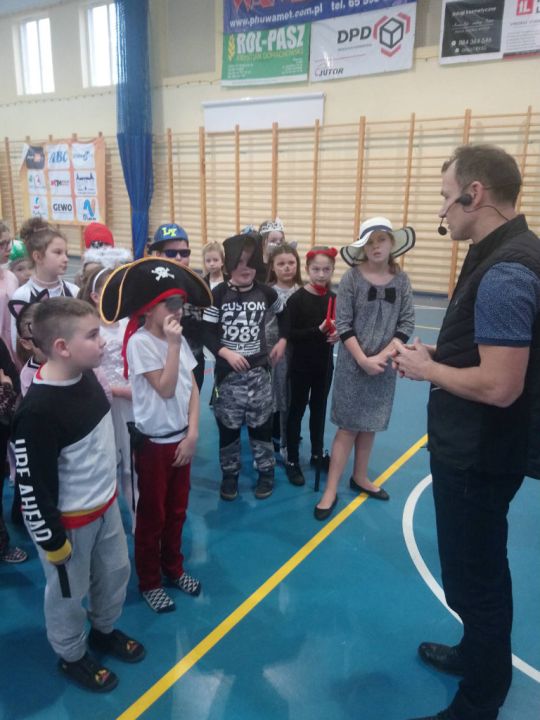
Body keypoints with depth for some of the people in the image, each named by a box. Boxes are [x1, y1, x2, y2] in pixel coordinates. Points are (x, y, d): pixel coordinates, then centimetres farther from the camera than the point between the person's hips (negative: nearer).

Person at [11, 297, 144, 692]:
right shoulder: (38, 411, -33)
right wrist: (52, 541, -15)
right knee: (69, 592, 17)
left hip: (106, 504, 8)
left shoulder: (86, 376, -7)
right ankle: (72, 655, 44)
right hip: (70, 521, -7)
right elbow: (33, 486, -25)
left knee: (116, 572, 25)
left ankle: (104, 629, 52)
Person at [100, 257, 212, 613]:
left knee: (177, 510, 19)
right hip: (153, 442, -6)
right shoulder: (139, 342, -17)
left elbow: (192, 387, 3)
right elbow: (166, 388, -22)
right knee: (152, 516, 10)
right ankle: (150, 582, 28)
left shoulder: (178, 339, 3)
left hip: (182, 438, 6)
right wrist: (173, 345, -23)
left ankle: (173, 568, 39)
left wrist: (192, 433, -4)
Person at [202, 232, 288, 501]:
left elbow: (282, 314, 21)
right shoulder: (218, 294, -7)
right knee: (228, 427, 8)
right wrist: (226, 353, -21)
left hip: (258, 370, 1)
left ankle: (266, 473, 25)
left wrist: (282, 340, 12)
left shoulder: (266, 293, 0)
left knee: (261, 424, 8)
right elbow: (207, 333, -8)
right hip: (228, 372, -1)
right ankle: (229, 475, 25)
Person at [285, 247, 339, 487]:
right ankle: (292, 461, 18)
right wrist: (318, 331, -28)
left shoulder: (333, 298, 1)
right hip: (301, 365, -5)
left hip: (324, 364, 5)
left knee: (319, 409, 18)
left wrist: (336, 334, -10)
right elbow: (290, 334, -18)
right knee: (297, 410, 6)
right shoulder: (297, 299, -14)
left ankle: (318, 454, 34)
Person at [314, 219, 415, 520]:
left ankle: (360, 477, 33)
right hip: (353, 364, -3)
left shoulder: (401, 280, 0)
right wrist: (363, 360, -15)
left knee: (370, 425, 14)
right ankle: (331, 490, 10)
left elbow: (407, 324, -1)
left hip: (385, 365, 3)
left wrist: (382, 356, -12)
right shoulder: (352, 277, -8)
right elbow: (343, 324, -10)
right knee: (348, 427, 0)